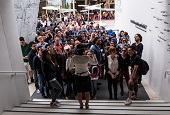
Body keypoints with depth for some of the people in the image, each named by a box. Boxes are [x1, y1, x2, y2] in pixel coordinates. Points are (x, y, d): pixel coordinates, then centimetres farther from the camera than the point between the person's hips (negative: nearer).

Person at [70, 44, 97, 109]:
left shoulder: (74, 58, -12)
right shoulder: (87, 57, -13)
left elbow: (70, 67, 2)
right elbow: (95, 62, 0)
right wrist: (93, 55, 13)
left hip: (78, 77, 0)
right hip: (86, 76, 0)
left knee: (79, 92, 13)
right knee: (87, 91, 14)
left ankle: (81, 105, 23)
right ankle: (87, 104, 23)